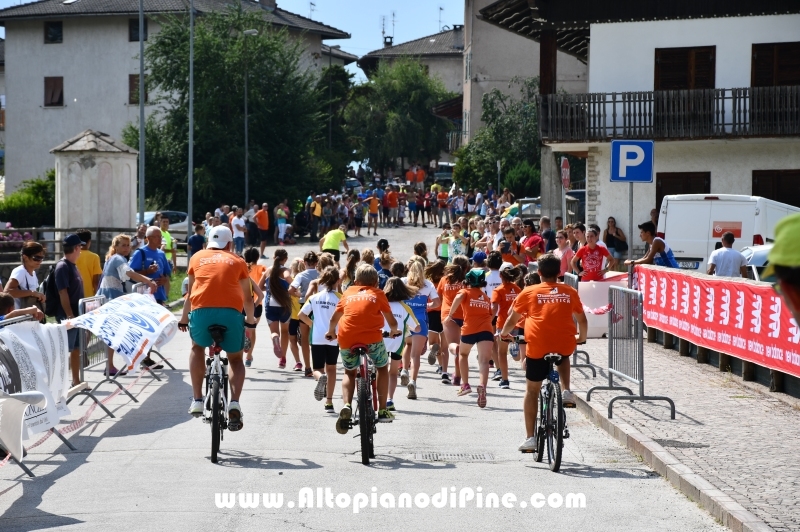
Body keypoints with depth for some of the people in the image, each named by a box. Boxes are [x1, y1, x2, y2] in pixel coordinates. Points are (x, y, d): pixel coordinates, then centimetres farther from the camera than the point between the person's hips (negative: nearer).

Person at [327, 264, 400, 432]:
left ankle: (346, 406, 2)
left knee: (349, 372, 26)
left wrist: (331, 332, 48)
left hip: (346, 338, 2)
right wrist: (394, 331, 37)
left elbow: (334, 318, 28)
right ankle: (382, 411, 19)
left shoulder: (348, 292, 21)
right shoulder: (378, 294, 15)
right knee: (382, 367, 25)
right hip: (372, 338, -2)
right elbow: (392, 321, 15)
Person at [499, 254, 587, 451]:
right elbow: (582, 320, 16)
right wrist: (581, 338, 35)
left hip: (537, 347, -2)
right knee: (563, 358, 39)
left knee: (532, 390, 14)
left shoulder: (529, 292, 4)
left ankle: (530, 438, 11)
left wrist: (504, 333, 32)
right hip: (565, 345, 2)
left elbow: (512, 319, 11)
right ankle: (566, 392, 16)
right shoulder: (570, 292, 8)